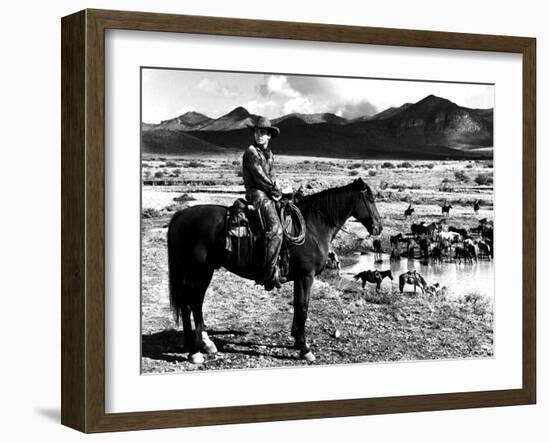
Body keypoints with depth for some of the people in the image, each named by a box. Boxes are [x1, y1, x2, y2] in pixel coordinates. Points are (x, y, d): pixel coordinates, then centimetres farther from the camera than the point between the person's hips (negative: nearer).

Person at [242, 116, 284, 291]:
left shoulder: (269, 154, 17)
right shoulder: (251, 152, -10)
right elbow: (259, 177, -14)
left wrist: (276, 188, 3)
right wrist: (275, 191, -8)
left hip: (268, 194, 9)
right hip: (257, 193, -9)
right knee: (275, 229, -24)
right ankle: (270, 273, -26)